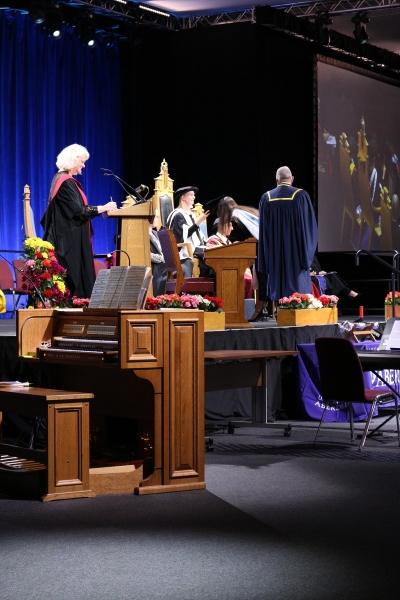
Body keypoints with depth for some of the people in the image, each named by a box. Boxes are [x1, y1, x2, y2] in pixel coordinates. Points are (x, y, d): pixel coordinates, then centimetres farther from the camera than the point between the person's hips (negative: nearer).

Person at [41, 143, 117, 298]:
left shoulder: (66, 180, 15)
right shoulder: (65, 182, -15)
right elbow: (78, 210, -20)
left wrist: (100, 209, 14)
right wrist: (103, 208, -14)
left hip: (71, 237, 10)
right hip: (69, 238, -10)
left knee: (75, 275, 7)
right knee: (72, 274, -9)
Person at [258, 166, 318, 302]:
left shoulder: (266, 197, 2)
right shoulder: (300, 195, -5)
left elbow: (263, 229, 4)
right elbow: (309, 225, -4)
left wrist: (267, 254, 11)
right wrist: (306, 252, 6)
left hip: (274, 252, 3)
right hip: (295, 249, -2)